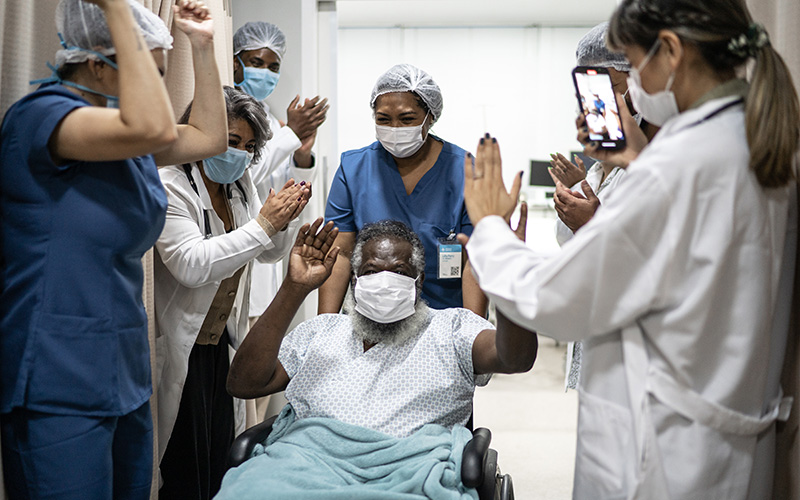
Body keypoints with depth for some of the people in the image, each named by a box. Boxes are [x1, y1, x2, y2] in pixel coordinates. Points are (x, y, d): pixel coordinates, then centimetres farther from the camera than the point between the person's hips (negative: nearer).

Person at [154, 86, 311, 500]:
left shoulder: (239, 184, 7)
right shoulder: (170, 186, -17)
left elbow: (271, 253, 12)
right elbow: (191, 265, -29)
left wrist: (284, 218, -9)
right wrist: (262, 224, -28)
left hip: (220, 344, 8)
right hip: (182, 352, -7)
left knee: (220, 461, 14)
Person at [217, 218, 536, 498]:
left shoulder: (450, 327, 21)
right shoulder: (319, 332, 27)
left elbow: (516, 358, 1)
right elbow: (243, 384, 15)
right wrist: (295, 288, 8)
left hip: (405, 471, -2)